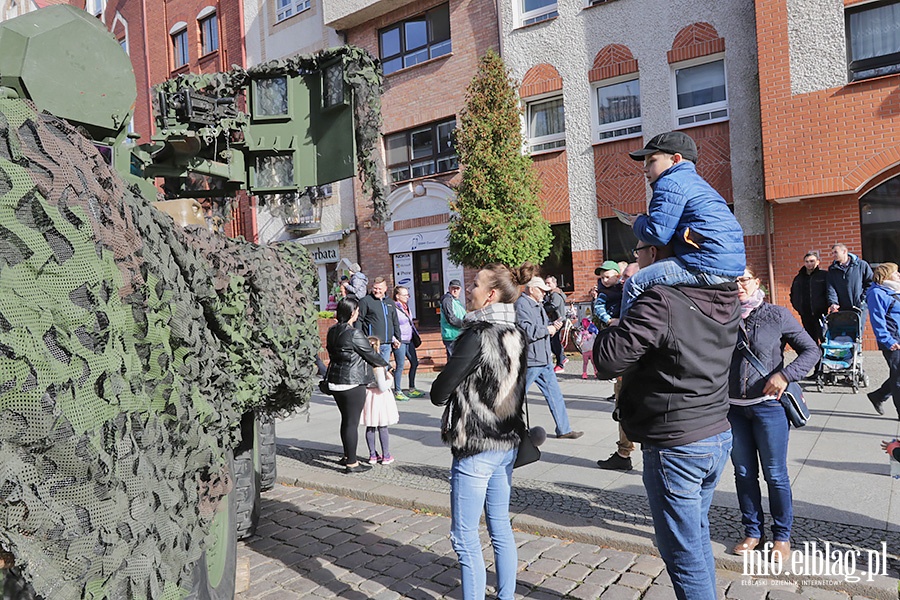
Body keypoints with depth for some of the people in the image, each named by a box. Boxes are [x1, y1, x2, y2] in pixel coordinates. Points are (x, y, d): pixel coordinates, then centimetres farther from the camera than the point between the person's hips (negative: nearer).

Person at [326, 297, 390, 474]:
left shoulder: (332, 331, 6)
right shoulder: (353, 333, -18)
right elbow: (370, 353, -10)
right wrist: (385, 364, 10)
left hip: (335, 380, 8)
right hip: (353, 382, -8)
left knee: (346, 419, 20)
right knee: (352, 422, 0)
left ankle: (347, 456, 32)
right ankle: (351, 463, 7)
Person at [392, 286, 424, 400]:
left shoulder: (406, 307, 14)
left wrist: (415, 335, 20)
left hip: (409, 340, 9)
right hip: (400, 341, -9)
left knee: (414, 363, 11)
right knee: (400, 366, -5)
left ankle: (412, 390, 22)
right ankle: (397, 392, 5)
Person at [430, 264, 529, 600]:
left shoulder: (476, 336, -18)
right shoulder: (516, 335, 4)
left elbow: (439, 394, -14)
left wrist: (440, 391, 7)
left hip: (476, 449, -8)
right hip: (508, 443, 8)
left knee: (465, 538, 3)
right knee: (501, 528, 18)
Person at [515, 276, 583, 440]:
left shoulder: (538, 305, 17)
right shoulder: (522, 304, -14)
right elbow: (526, 331, -25)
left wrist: (553, 325, 5)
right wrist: (547, 329, -13)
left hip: (544, 359, 10)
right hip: (529, 361, -10)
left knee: (554, 394, 11)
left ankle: (564, 430, 19)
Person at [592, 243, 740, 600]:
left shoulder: (661, 303, -23)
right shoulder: (726, 302, 1)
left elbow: (608, 360, -23)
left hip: (674, 447, -8)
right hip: (719, 437, 8)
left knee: (684, 555, 6)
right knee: (698, 538, 25)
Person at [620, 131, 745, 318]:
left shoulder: (670, 183, -7)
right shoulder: (696, 182, 26)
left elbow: (657, 234, -15)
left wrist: (638, 222, 5)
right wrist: (643, 221, 21)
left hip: (708, 268, -11)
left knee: (634, 285, -12)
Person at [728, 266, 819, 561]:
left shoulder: (777, 315, -4)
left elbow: (811, 350, -1)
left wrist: (785, 374, -16)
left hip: (768, 406, -2)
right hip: (733, 408, 3)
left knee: (775, 474, 8)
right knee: (744, 472, 13)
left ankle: (782, 535, 26)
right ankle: (752, 531, 29)